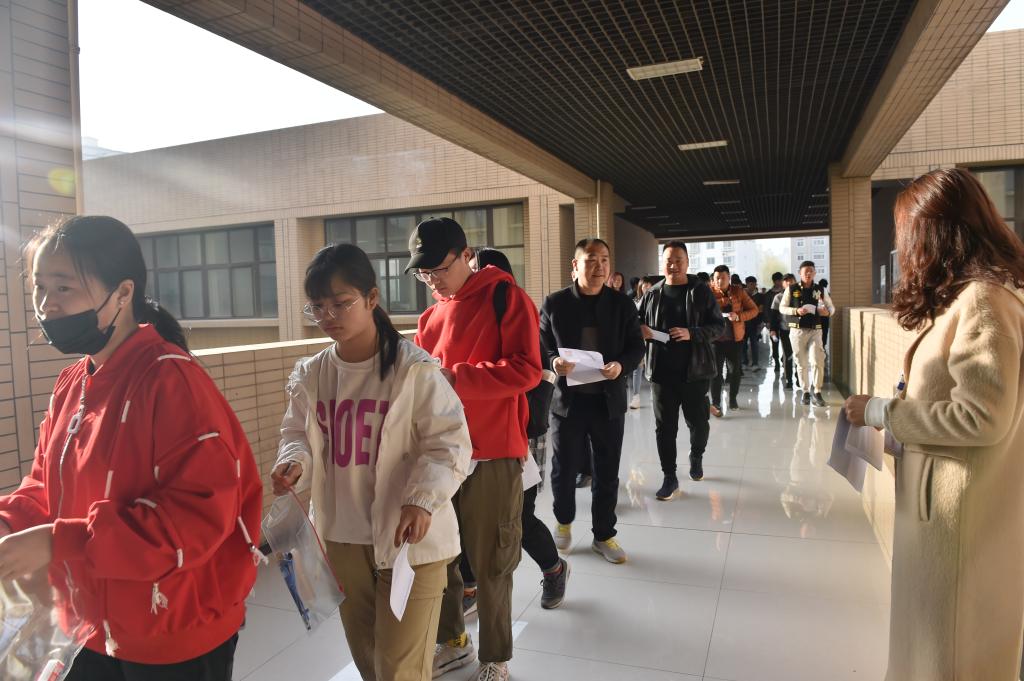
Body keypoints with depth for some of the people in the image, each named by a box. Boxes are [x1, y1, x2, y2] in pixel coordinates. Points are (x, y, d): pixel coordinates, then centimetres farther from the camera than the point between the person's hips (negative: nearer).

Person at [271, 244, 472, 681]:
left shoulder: (414, 369, -16)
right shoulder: (310, 375, 1)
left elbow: (449, 442, -14)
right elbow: (299, 434, 11)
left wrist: (423, 499, -27)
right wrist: (295, 461, -11)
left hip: (409, 537, -5)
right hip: (342, 537, 6)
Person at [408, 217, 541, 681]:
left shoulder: (505, 296, -7)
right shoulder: (431, 315, 13)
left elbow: (526, 369, -17)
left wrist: (453, 377, -20)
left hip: (492, 454, -6)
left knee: (490, 565, 5)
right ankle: (452, 642, 37)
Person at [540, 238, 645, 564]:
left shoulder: (622, 303, 2)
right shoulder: (555, 303, -2)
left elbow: (636, 347, 3)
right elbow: (541, 347, 2)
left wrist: (621, 365, -18)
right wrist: (554, 362, -20)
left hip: (609, 400, 1)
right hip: (567, 399, -1)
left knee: (607, 473, 11)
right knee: (564, 469, 11)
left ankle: (604, 535, 28)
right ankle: (564, 522, 38)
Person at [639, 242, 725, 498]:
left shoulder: (701, 291, -1)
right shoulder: (652, 294, 5)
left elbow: (719, 325, -3)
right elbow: (639, 324, 16)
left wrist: (692, 333, -19)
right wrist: (642, 330, -8)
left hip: (695, 370, -1)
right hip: (662, 371, 2)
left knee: (698, 421, 11)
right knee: (665, 426, 4)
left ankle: (696, 456, 42)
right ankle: (669, 477, 16)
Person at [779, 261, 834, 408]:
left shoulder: (820, 290, 6)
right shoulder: (792, 289, 2)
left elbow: (831, 307, 13)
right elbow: (782, 308, 4)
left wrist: (827, 311, -11)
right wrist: (796, 311, -14)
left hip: (815, 330, 1)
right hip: (798, 330, 0)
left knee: (817, 361, -11)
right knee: (802, 363, 5)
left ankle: (817, 392, -2)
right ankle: (805, 392, 16)